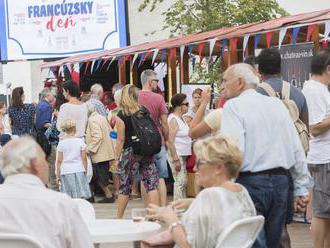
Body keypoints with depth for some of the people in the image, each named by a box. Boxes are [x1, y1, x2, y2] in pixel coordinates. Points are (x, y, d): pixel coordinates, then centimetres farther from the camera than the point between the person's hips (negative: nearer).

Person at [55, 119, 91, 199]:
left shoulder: (61, 143, -2)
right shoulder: (80, 141, -1)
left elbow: (59, 161, 0)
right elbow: (84, 158, 1)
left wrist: (58, 174, 7)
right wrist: (85, 169, 14)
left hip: (65, 171, 0)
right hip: (79, 170, 0)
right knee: (81, 197, 2)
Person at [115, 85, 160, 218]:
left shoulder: (121, 115, -7)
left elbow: (121, 140, -6)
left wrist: (117, 158, 2)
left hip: (130, 152, -3)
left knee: (125, 187, 6)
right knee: (152, 183, 2)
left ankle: (119, 218, 15)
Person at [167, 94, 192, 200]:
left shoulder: (181, 118, 14)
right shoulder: (173, 119, -15)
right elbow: (170, 141, -20)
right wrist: (176, 159, -22)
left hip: (183, 155, 10)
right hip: (176, 154, -10)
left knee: (183, 181, 12)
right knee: (180, 181, -9)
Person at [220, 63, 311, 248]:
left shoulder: (234, 106, -6)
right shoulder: (277, 104, 12)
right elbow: (297, 149, 11)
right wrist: (302, 188, 16)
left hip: (250, 182, -6)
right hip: (281, 181, 6)